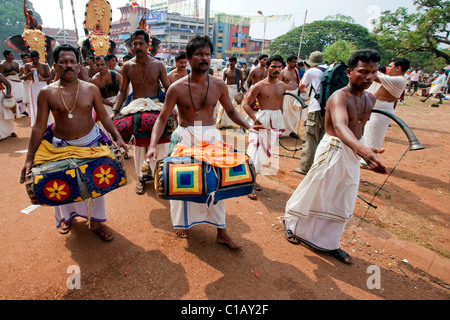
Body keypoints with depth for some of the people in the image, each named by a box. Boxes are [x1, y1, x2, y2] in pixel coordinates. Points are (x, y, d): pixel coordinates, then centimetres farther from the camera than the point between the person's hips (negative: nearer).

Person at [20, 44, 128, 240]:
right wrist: (29, 158, -8)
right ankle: (67, 217, 44)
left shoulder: (91, 89, -5)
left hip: (90, 142, 0)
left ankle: (96, 221, 28)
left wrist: (118, 137, -13)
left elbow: (104, 116, 0)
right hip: (61, 146, 0)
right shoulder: (47, 93, -8)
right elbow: (39, 126, -6)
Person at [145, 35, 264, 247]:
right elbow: (162, 118, -3)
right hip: (185, 138, -1)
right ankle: (182, 223, 36)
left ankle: (221, 232, 20)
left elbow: (231, 111, 11)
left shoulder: (219, 85, 0)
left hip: (211, 137, 2)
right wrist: (153, 145, -17)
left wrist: (248, 126, -6)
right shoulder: (177, 88, -6)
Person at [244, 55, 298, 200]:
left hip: (276, 120, 6)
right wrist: (255, 118, -22)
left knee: (266, 151, 12)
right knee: (256, 151, -9)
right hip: (262, 120, -6)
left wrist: (280, 122, 18)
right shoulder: (259, 86, -10)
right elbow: (246, 104, -12)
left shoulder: (282, 86, 7)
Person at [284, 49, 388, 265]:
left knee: (342, 202, 14)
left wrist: (360, 148, 21)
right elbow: (340, 126, -42)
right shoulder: (339, 97, -22)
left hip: (352, 153, 8)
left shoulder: (371, 99, 5)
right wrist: (362, 148, -58)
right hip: (333, 150, -7)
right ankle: (291, 224, 31)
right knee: (314, 193, 6)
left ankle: (329, 243, 31)